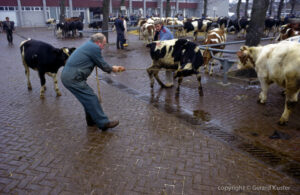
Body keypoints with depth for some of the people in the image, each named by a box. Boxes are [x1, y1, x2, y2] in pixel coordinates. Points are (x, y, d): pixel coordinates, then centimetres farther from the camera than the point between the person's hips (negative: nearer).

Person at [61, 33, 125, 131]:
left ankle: (92, 120, 28)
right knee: (91, 99, -5)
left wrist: (114, 67, 27)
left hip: (67, 75, 10)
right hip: (73, 78, -10)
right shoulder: (94, 48, -10)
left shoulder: (88, 45, 21)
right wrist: (113, 69, 17)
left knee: (88, 98, 17)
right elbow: (103, 65, -2)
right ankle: (103, 123, 1)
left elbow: (99, 63, 26)